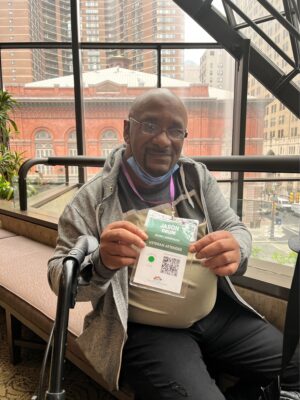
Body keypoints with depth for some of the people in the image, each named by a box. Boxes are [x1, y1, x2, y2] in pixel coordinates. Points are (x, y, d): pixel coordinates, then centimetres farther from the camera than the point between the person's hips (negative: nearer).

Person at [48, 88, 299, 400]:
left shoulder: (197, 176, 2)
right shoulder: (93, 198, -8)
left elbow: (237, 230, 4)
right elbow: (58, 276, -7)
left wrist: (235, 250, -22)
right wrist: (102, 263, -31)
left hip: (219, 314, 5)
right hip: (146, 333, -3)